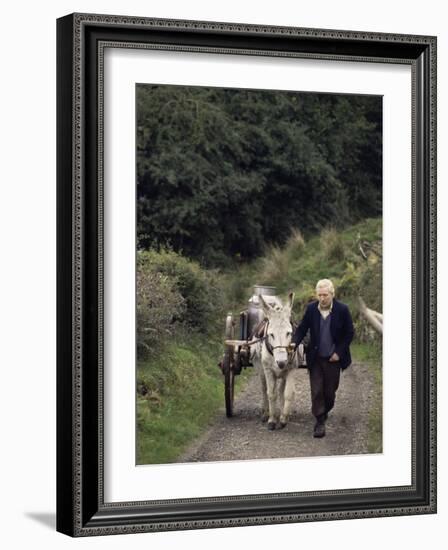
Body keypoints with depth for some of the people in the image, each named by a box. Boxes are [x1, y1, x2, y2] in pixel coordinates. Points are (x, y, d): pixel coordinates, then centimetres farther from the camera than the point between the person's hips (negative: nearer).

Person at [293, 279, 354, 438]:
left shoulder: (342, 310, -10)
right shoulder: (311, 309, -4)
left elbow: (349, 333, -4)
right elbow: (302, 329, 0)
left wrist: (339, 352, -10)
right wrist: (294, 343, -17)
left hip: (333, 359, -1)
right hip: (315, 358, 1)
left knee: (330, 391, 9)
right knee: (316, 391, -1)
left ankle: (325, 412, 33)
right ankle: (320, 422, 5)